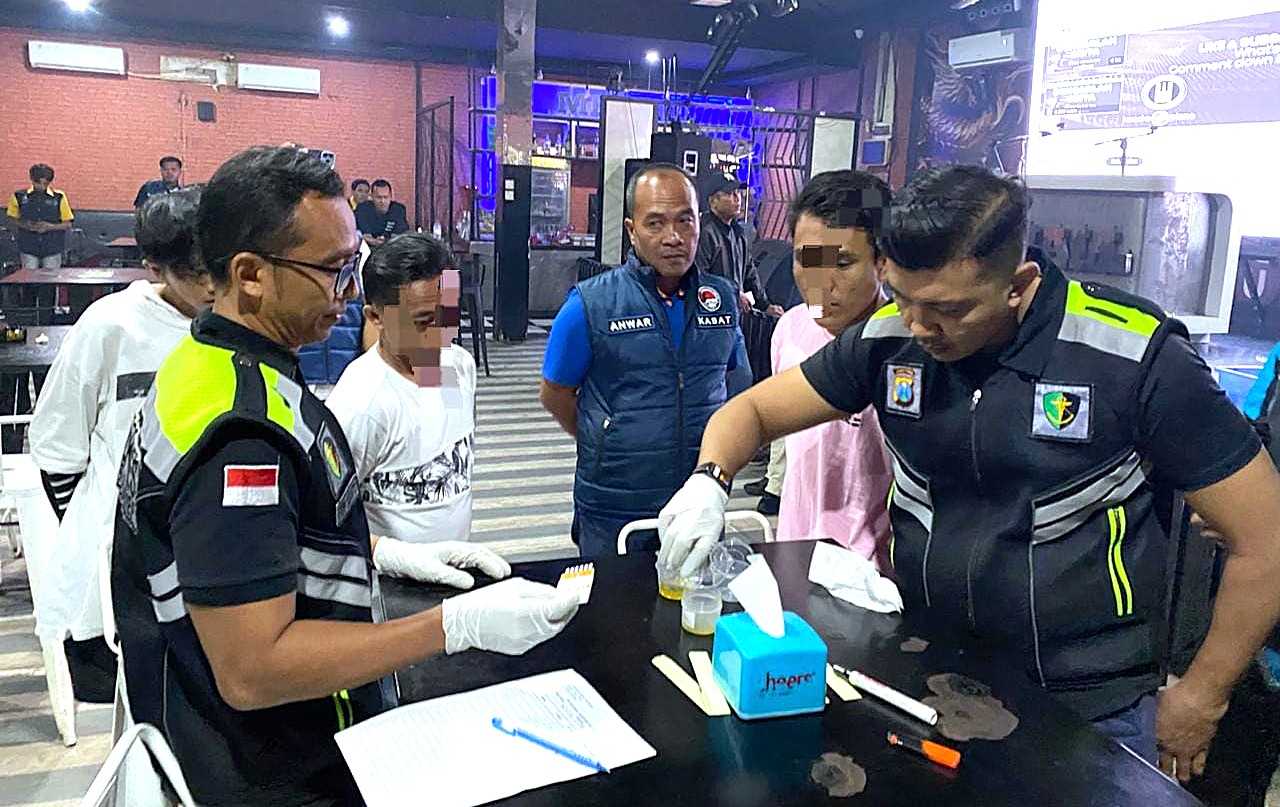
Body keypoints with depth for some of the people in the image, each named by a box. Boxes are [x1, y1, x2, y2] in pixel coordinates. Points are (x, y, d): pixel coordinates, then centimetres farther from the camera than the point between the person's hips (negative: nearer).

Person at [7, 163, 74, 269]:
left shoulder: (59, 198, -2)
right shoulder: (19, 197, 1)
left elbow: (68, 224, 2)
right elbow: (12, 220, 12)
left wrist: (50, 227, -15)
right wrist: (24, 225, -9)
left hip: (52, 250, -1)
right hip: (28, 249, 1)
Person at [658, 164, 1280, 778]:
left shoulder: (1136, 359, -20)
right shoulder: (888, 339, -9)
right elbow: (752, 410, 1)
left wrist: (1198, 703, -5)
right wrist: (709, 480, -20)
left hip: (1089, 709, -3)